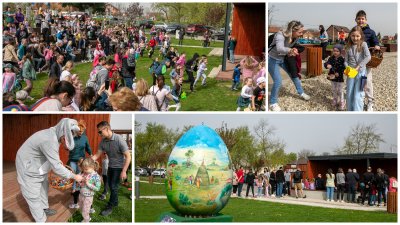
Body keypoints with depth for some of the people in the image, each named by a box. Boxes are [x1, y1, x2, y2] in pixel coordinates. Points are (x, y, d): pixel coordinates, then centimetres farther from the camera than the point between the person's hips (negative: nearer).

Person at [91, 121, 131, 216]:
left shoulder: (119, 139, -27)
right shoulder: (103, 141, -9)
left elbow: (128, 156, -23)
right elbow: (97, 155, -1)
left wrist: (124, 171, -23)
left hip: (119, 167, -6)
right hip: (110, 166, 6)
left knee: (114, 187, -2)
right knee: (110, 186, 16)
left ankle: (109, 207, 9)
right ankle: (115, 202, 37)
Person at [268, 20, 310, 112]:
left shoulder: (295, 38, -15)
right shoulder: (280, 35, -36)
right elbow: (279, 48, -56)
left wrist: (292, 52, -15)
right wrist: (290, 50, -75)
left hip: (283, 59, 7)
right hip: (272, 59, -7)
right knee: (278, 81, -14)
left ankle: (301, 93, 39)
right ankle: (273, 103, 5)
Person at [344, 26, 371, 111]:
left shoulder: (363, 44, -5)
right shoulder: (348, 47, 6)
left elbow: (368, 57, -18)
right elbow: (346, 60, 9)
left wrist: (358, 66, -22)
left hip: (360, 72, -4)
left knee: (358, 96, -8)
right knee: (349, 94, 9)